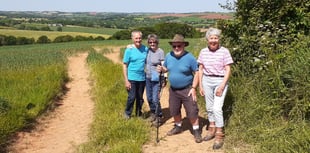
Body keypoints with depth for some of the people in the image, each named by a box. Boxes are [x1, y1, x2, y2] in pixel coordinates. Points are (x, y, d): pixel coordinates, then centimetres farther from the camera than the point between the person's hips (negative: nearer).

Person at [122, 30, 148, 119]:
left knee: (140, 98, 13)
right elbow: (125, 66, -7)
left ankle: (139, 114, 31)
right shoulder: (129, 50, -9)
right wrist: (126, 81, -11)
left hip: (142, 78, 3)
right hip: (132, 78, -3)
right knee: (132, 97, -1)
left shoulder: (146, 49, -1)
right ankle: (127, 113, 22)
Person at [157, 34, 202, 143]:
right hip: (173, 89, 5)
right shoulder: (168, 56, -1)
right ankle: (178, 127, 38)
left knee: (192, 111, -3)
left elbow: (196, 73, -12)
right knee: (174, 110, 17)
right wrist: (161, 69, -10)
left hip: (187, 89, -5)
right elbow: (166, 68, 14)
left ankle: (196, 131, 11)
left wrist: (193, 88, -18)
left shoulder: (190, 57, -15)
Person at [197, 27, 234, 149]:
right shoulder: (203, 52, 2)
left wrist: (222, 86, -15)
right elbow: (200, 69, 7)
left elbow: (228, 70, -9)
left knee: (217, 108, -10)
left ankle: (219, 135, 1)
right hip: (206, 81, 4)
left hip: (220, 81, -4)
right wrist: (200, 85, 4)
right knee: (209, 107, 13)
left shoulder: (224, 51, -9)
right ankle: (212, 129, 30)